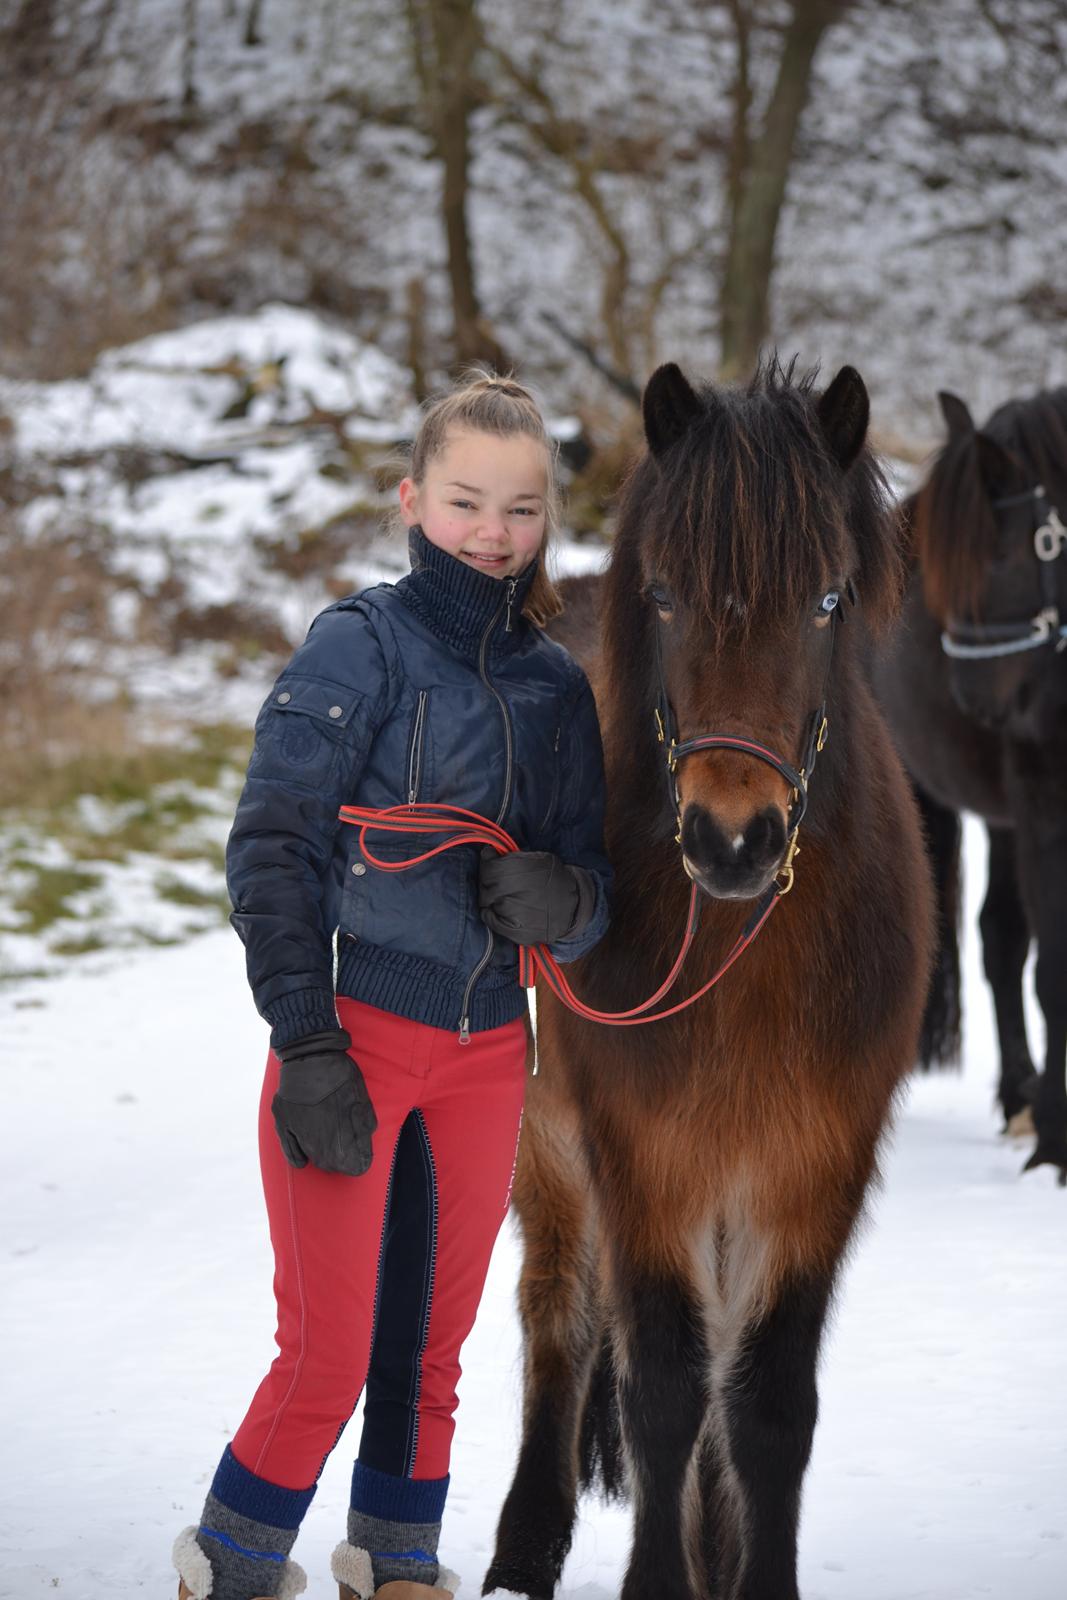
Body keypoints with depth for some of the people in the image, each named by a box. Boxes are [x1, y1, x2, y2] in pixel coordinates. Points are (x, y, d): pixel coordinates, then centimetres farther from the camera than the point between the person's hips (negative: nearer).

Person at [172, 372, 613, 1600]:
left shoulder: (556, 686, 8)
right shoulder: (360, 646, -8)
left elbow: (591, 886, 8)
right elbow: (272, 851, -12)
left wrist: (560, 900, -17)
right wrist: (308, 1049, -18)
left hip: (488, 1051, 5)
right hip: (354, 1034, -5)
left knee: (432, 1343, 15)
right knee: (328, 1354, -4)